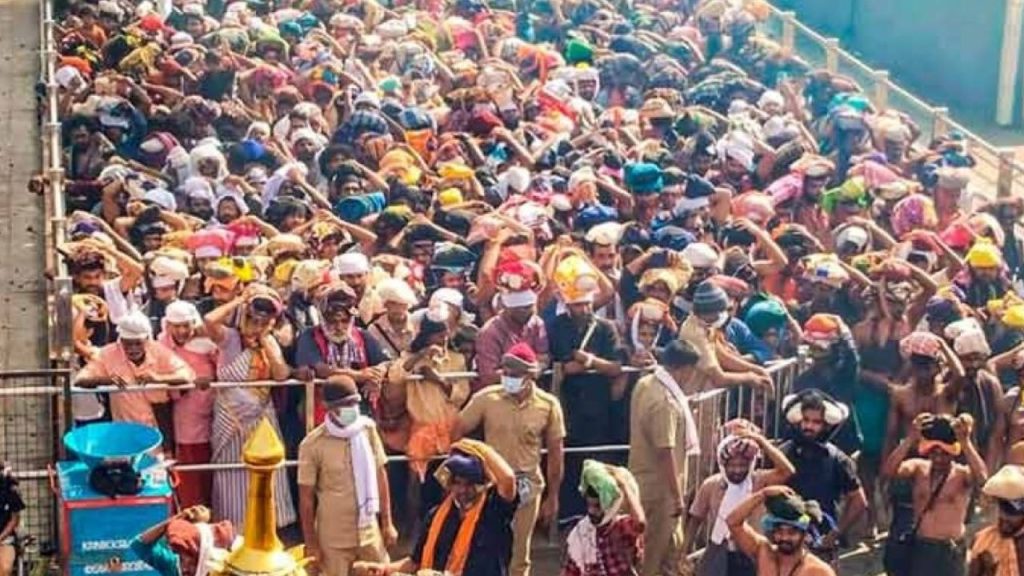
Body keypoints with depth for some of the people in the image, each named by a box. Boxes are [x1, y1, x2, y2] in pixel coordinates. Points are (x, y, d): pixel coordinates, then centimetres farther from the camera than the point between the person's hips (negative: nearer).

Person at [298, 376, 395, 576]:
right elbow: (306, 498, -9)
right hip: (333, 540, -4)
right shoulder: (313, 444, -16)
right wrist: (311, 544, -6)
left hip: (370, 532, 4)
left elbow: (380, 476, 7)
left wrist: (387, 523, 8)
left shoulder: (368, 429, -3)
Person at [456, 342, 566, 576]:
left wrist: (552, 497, 4)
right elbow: (457, 433, -4)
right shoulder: (486, 398, -11)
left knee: (520, 556, 12)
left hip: (527, 486, 1)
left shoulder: (548, 405, -7)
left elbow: (555, 453, 1)